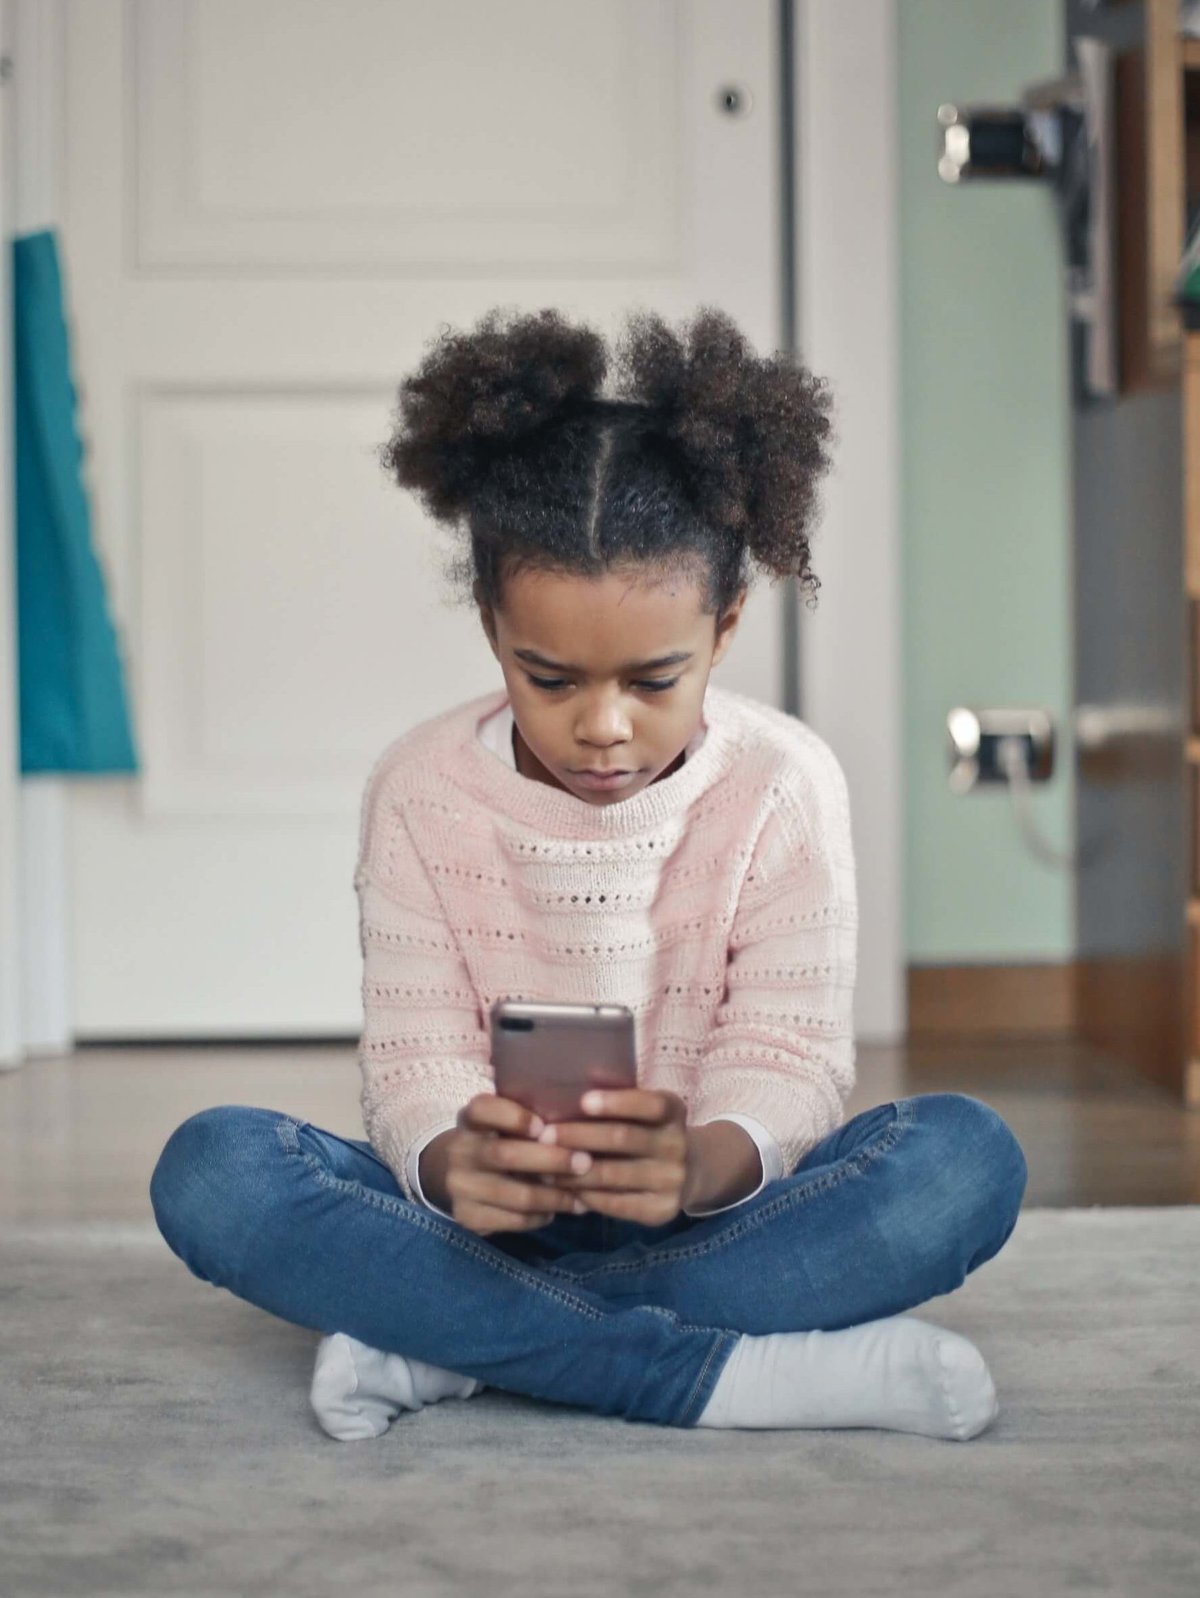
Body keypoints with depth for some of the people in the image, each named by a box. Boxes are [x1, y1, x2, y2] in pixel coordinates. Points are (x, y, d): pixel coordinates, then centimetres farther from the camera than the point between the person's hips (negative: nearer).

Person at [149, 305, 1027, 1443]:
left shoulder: (784, 784, -7)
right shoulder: (421, 790, -5)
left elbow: (789, 1055, -12)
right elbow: (413, 1059, -9)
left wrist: (703, 1165, -38)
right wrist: (451, 1164, -35)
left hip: (704, 1209, 0)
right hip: (487, 1215, 1)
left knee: (965, 1158, -29)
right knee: (210, 1171, -27)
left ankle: (447, 1345, -28)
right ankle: (736, 1372, -33)